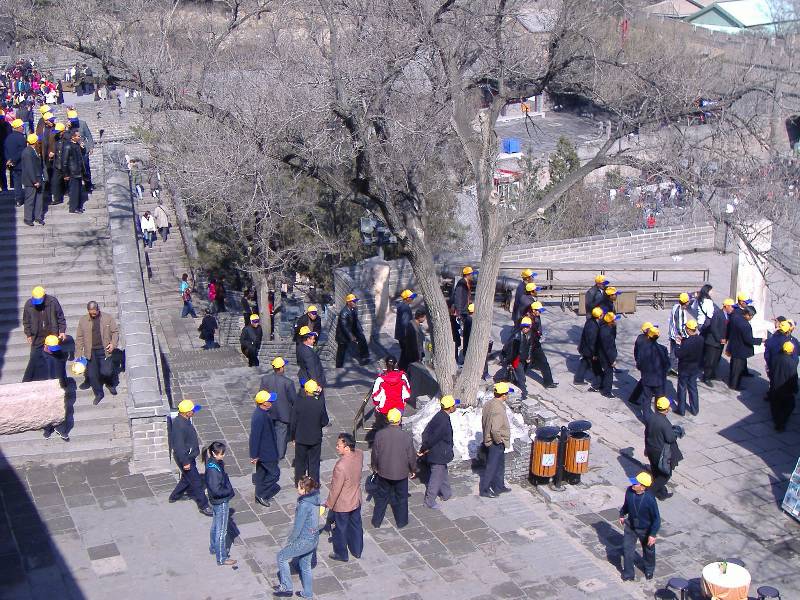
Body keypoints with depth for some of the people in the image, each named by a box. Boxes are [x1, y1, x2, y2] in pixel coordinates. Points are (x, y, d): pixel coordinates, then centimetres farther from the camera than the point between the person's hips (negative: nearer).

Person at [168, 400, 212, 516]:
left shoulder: (185, 420, 1)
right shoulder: (179, 425, -30)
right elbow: (179, 446, -28)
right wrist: (185, 462, -23)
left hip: (189, 455, 10)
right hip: (185, 457, -10)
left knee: (187, 478, 26)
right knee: (196, 481, -1)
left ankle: (174, 496, 43)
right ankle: (203, 506, 9)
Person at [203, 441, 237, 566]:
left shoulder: (214, 463, -2)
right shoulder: (213, 469, -31)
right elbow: (216, 490, -29)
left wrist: (228, 489, 1)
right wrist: (229, 491, -16)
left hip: (216, 501, 9)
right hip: (221, 502, -9)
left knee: (215, 525, 27)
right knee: (221, 530, 3)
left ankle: (214, 548, 45)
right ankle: (221, 558, 15)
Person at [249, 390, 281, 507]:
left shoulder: (264, 411, 0)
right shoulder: (259, 417, -31)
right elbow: (254, 436, -26)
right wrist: (254, 456, -19)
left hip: (266, 449, 10)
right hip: (265, 452, -10)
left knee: (262, 472, 20)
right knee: (274, 473, 3)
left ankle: (259, 496, 33)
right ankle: (262, 494, 14)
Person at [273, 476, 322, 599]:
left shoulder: (304, 505, -27)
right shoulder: (315, 499, -1)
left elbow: (298, 526, -20)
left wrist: (290, 540, -5)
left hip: (305, 540, -8)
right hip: (314, 539, 8)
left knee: (282, 556, 10)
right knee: (305, 565, 24)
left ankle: (286, 588, 16)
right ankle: (307, 593, 35)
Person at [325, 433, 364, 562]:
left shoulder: (340, 466, -37)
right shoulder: (359, 455, -16)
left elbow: (335, 489, -24)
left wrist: (329, 504, -11)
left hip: (342, 505, -6)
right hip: (356, 500, 6)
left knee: (340, 529, 17)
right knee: (356, 526, 25)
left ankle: (341, 554, 37)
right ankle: (357, 550, 44)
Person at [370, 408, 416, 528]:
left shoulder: (379, 435, -16)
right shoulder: (407, 437, -20)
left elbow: (375, 454, -5)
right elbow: (411, 456, -10)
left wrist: (374, 467, 14)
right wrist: (413, 470, 8)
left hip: (383, 472, 1)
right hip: (401, 473, -1)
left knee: (381, 497, 20)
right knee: (401, 498, 20)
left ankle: (376, 521, 32)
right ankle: (401, 522, 33)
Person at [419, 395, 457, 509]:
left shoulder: (440, 416, 0)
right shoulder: (444, 421, -30)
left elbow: (426, 432, 6)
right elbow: (433, 438, -27)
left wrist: (424, 449, 6)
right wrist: (423, 450, -14)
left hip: (439, 454, 10)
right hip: (438, 455, -10)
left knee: (444, 474, 26)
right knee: (436, 478, 4)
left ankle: (446, 494, 44)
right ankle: (429, 501, 15)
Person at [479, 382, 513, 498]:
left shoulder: (488, 404, 0)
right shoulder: (498, 409, -29)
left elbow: (484, 422, 10)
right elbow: (495, 430, -34)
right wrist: (499, 440, -18)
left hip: (488, 440, 9)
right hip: (496, 444, -9)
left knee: (500, 465, 23)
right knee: (491, 467, 4)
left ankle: (499, 487, 36)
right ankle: (484, 490, 15)